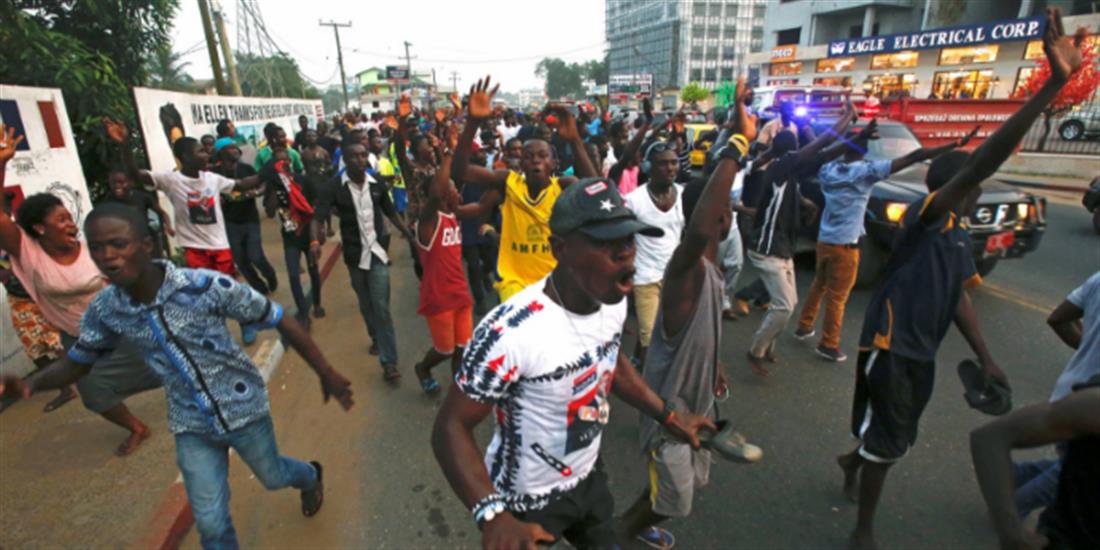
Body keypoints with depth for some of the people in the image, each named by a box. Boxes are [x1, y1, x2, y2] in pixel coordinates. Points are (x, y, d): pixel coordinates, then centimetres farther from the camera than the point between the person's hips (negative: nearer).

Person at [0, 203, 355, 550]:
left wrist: (325, 374, -17)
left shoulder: (207, 286, -27)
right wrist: (30, 384, -16)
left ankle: (310, 476, 58)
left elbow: (281, 322, -19)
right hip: (192, 425, 3)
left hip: (243, 409, -3)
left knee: (273, 477, 22)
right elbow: (78, 362, 8)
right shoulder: (104, 310, -12)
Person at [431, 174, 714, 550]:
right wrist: (492, 516, -40)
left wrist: (667, 416, 6)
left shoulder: (614, 302, -12)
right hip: (527, 498, -6)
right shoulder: (511, 332, -36)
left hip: (588, 475, 7)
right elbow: (451, 427, -27)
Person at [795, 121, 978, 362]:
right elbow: (914, 157, -15)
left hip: (824, 240, 6)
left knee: (818, 285, 23)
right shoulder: (867, 170, -12)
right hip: (845, 245, -5)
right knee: (837, 297, 5)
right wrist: (956, 144, -11)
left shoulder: (827, 168, 2)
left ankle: (804, 327, 33)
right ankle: (829, 345, 14)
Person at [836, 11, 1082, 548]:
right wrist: (1054, 83, -35)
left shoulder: (959, 236, 12)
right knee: (887, 441, 0)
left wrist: (986, 358, 11)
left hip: (922, 351, 9)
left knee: (897, 438, 23)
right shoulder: (924, 216, -16)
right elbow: (982, 161, -30)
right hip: (889, 345, -9)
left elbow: (959, 298, 16)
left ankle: (853, 460, 53)